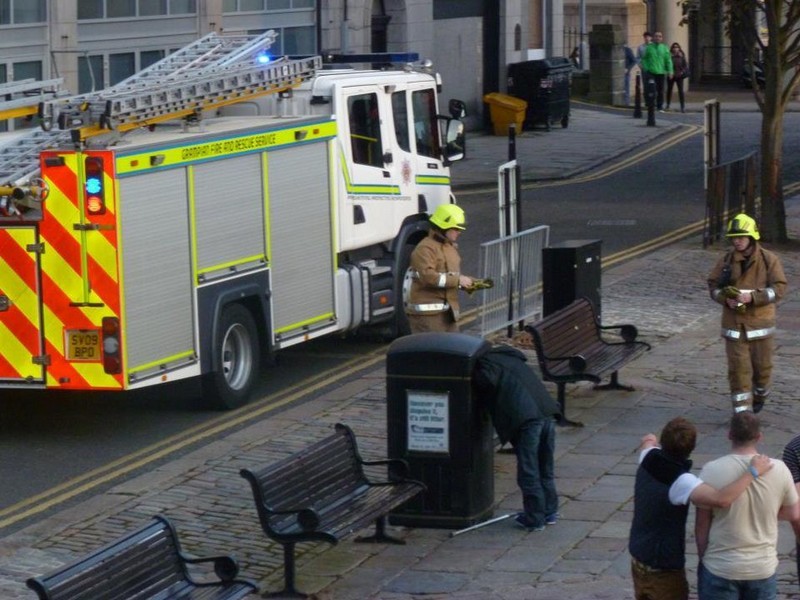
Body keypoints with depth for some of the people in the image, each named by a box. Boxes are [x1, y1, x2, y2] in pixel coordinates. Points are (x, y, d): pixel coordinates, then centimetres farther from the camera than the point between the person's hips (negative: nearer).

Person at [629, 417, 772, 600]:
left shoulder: (648, 460, -8)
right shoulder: (680, 481, -30)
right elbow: (721, 499, -46)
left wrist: (650, 442, 44)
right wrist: (753, 472, -35)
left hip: (638, 560, 8)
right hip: (664, 571, -8)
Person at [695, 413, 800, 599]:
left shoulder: (712, 471, -16)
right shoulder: (779, 470, -10)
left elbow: (702, 523, -9)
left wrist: (703, 556, 6)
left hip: (720, 568, -2)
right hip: (763, 568, 2)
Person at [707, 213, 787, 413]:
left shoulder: (769, 260, -7)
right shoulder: (726, 260, -2)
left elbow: (779, 288, -11)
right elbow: (713, 285, 4)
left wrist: (752, 297, -23)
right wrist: (726, 299, -17)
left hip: (760, 323, 0)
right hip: (734, 323, 1)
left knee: (762, 365, 12)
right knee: (738, 368, -4)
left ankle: (760, 395, 41)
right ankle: (742, 412, 0)